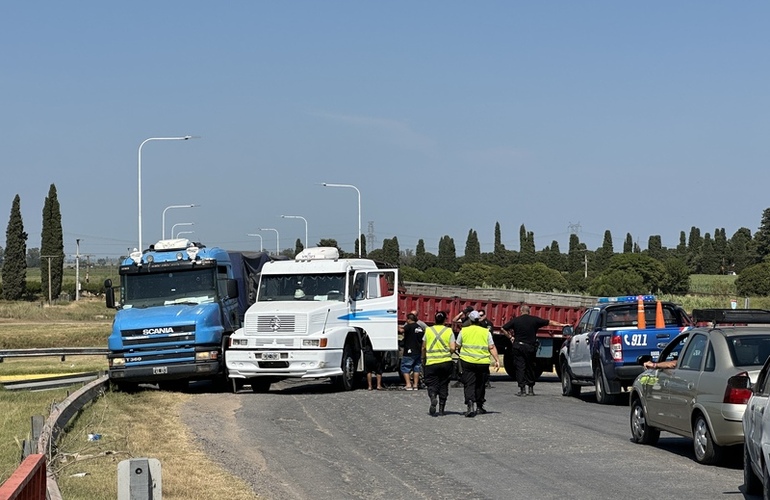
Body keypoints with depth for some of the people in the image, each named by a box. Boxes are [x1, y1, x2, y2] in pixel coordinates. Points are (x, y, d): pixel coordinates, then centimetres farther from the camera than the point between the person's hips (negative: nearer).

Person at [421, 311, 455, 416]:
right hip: (446, 362, 0)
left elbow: (423, 348, 6)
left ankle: (433, 398, -28)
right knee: (443, 385, 12)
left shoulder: (428, 330, 2)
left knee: (432, 384, 3)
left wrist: (423, 360, 21)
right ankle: (441, 409, 13)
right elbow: (452, 348, -8)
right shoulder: (449, 331, -1)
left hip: (431, 362, 0)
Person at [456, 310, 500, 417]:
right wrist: (497, 360, 0)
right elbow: (492, 348, -1)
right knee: (480, 385, 15)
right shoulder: (486, 332, 3)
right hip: (483, 362, 1)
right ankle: (479, 406, 25)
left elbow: (457, 345, 9)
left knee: (469, 384, -3)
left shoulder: (464, 331, 2)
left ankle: (471, 402, -25)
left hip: (467, 361, -1)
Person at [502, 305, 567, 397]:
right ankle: (530, 388, 18)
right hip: (530, 347, 1)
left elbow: (503, 328, 1)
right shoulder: (535, 320, 0)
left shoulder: (515, 320, 0)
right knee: (530, 367, 13)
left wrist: (510, 337, 10)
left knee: (520, 367, 2)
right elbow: (550, 322, 6)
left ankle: (522, 389, -4)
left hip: (518, 346, -1)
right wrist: (562, 325, 14)